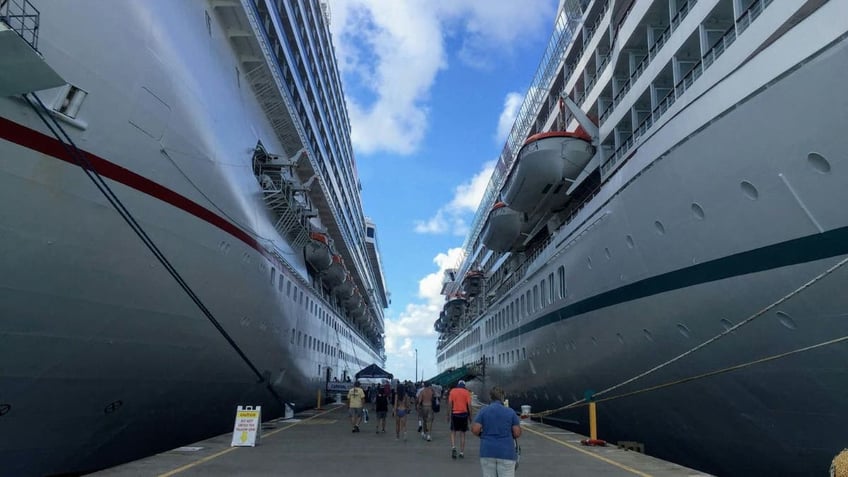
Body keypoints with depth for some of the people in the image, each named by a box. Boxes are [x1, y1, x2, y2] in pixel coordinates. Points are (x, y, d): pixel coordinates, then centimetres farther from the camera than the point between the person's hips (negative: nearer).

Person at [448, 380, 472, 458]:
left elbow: (449, 403, -2)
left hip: (454, 414, 0)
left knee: (453, 432, 13)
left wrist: (449, 415, 4)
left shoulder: (452, 391, 2)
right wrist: (470, 416, 4)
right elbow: (469, 405, -5)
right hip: (464, 414, 0)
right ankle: (461, 453, 13)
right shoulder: (466, 392, 0)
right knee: (462, 434, 10)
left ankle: (453, 448, -7)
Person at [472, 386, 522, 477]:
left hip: (487, 452, 2)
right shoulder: (511, 412, -2)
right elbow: (517, 433, -3)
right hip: (506, 452, -1)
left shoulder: (483, 411, -1)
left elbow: (475, 430, -7)